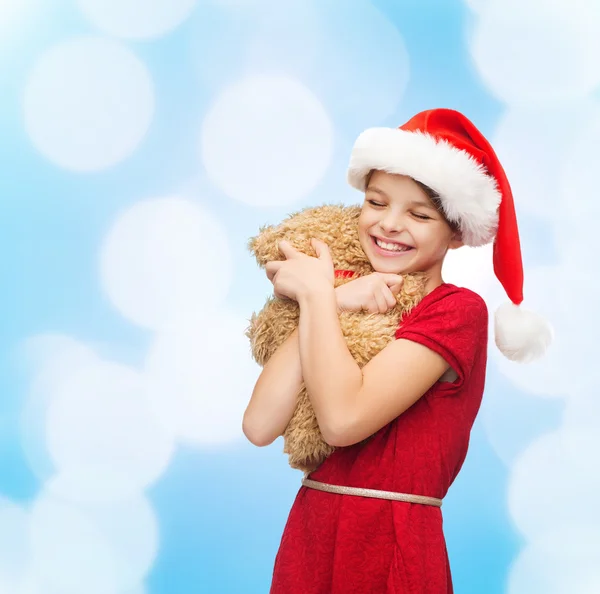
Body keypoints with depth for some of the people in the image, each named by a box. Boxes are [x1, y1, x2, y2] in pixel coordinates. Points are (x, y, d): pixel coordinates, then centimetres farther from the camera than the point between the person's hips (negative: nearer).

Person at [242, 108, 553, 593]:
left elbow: (343, 419, -23)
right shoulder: (351, 310, 6)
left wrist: (316, 292, -12)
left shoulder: (458, 311, -10)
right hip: (307, 539, 5)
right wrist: (326, 303, -13)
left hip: (391, 552, -5)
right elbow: (260, 427, -8)